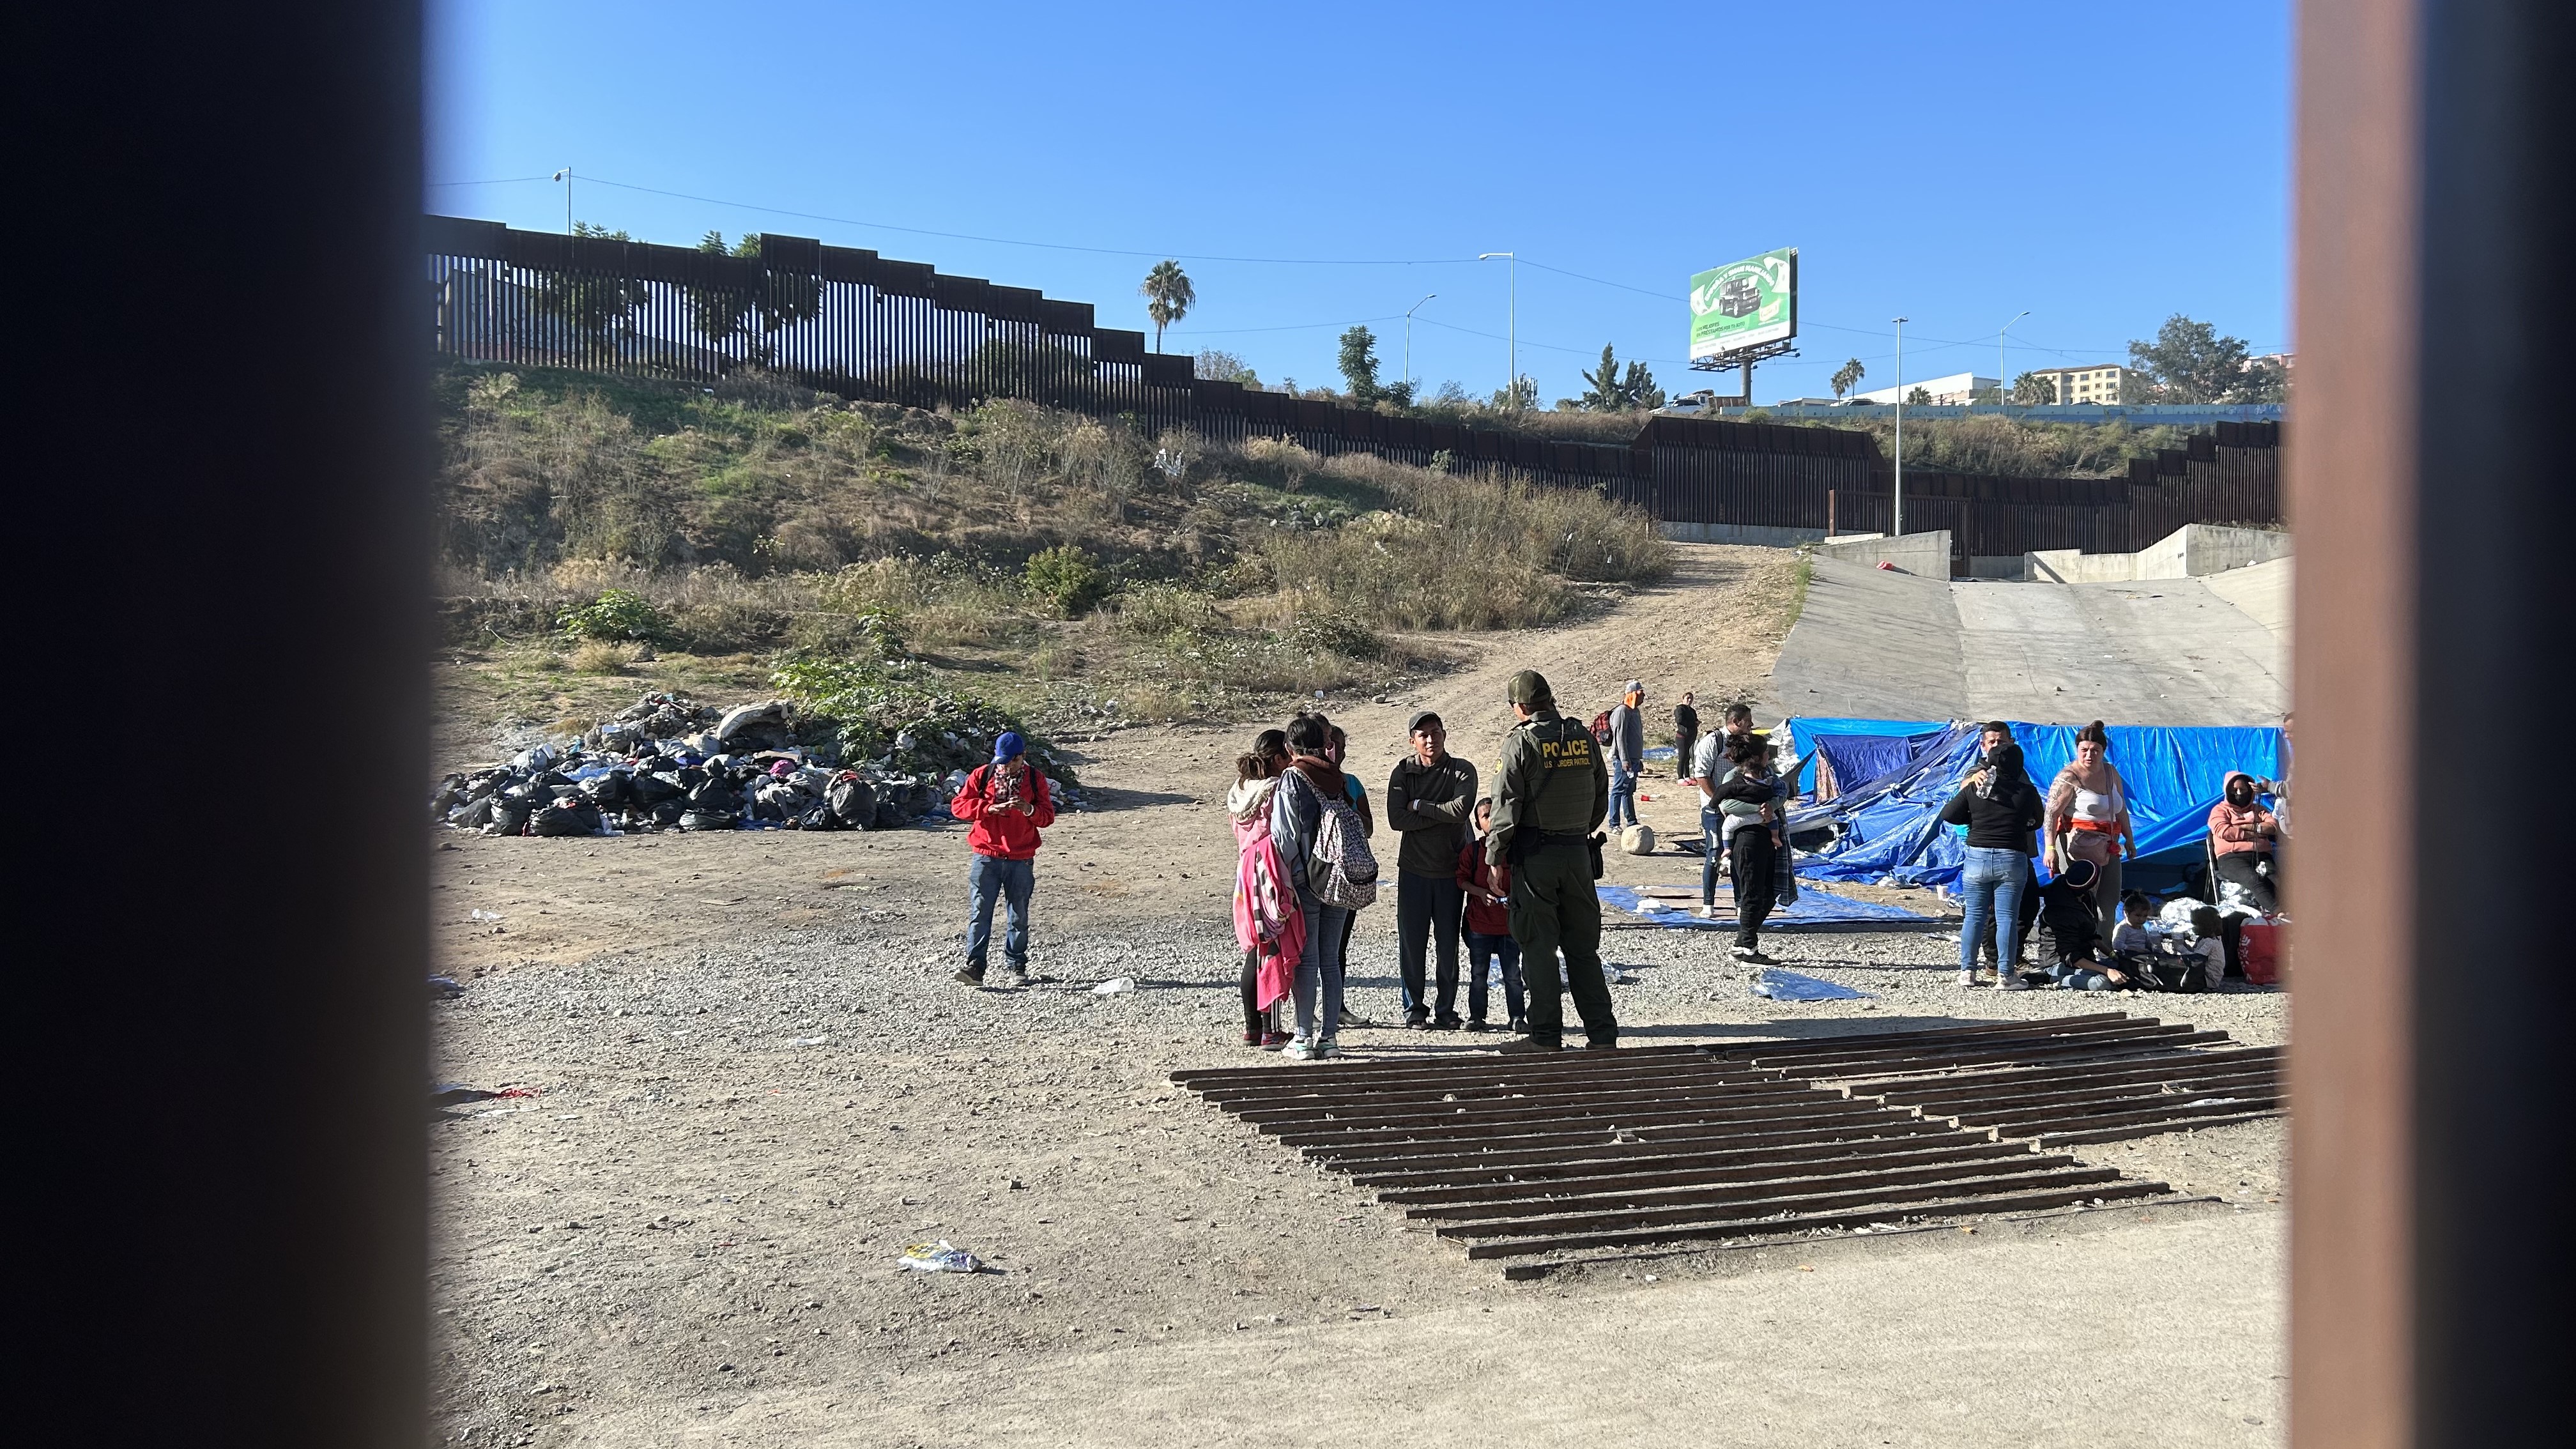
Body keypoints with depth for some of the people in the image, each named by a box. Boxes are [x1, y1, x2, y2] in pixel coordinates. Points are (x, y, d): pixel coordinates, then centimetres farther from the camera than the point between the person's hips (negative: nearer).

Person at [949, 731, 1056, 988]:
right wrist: (989, 808, -17)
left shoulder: (1035, 779, 5)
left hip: (1021, 860, 1)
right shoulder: (982, 775, 3)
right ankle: (975, 966, -7)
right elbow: (958, 805, -3)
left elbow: (1048, 816, 4)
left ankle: (1016, 968, 16)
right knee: (979, 913, -7)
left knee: (1019, 916, 7)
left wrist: (1029, 810, -17)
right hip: (985, 858, -1)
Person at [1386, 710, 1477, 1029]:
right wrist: (1441, 816, -14)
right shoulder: (1403, 772, 0)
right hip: (1413, 870, 0)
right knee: (1411, 942, 3)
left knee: (1448, 943, 5)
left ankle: (1447, 1010, 15)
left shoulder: (1462, 771, -2)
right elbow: (1397, 819, -12)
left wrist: (1419, 806, -12)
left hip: (1451, 870, 0)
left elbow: (1461, 809, -20)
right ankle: (1414, 1009, 15)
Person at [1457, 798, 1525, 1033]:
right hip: (1479, 923, 0)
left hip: (1509, 924, 0)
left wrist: (1514, 897, -16)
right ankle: (1476, 1015, 19)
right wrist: (1481, 892, -17)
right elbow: (1462, 880, -1)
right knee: (1478, 973, 9)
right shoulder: (1471, 851, 0)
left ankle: (1516, 1016, 15)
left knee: (1512, 974, 5)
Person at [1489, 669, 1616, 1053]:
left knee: (1539, 946, 2)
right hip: (1579, 851, 5)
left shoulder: (1521, 741, -11)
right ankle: (1602, 1033, 13)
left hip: (1534, 853, -5)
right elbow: (1602, 796, 11)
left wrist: (1494, 852, -3)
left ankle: (1546, 1037, 5)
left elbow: (1506, 805, -12)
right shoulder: (1584, 737, 5)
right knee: (1583, 946, 12)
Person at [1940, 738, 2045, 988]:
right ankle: (2004, 974, 1)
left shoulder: (1973, 788, -1)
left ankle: (1967, 971, 7)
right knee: (2007, 918, 2)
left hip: (1978, 856, 1)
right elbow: (2037, 820, 11)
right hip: (2013, 858, -1)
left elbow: (1948, 815, 1)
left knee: (1973, 916, 8)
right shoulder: (2026, 792, -4)